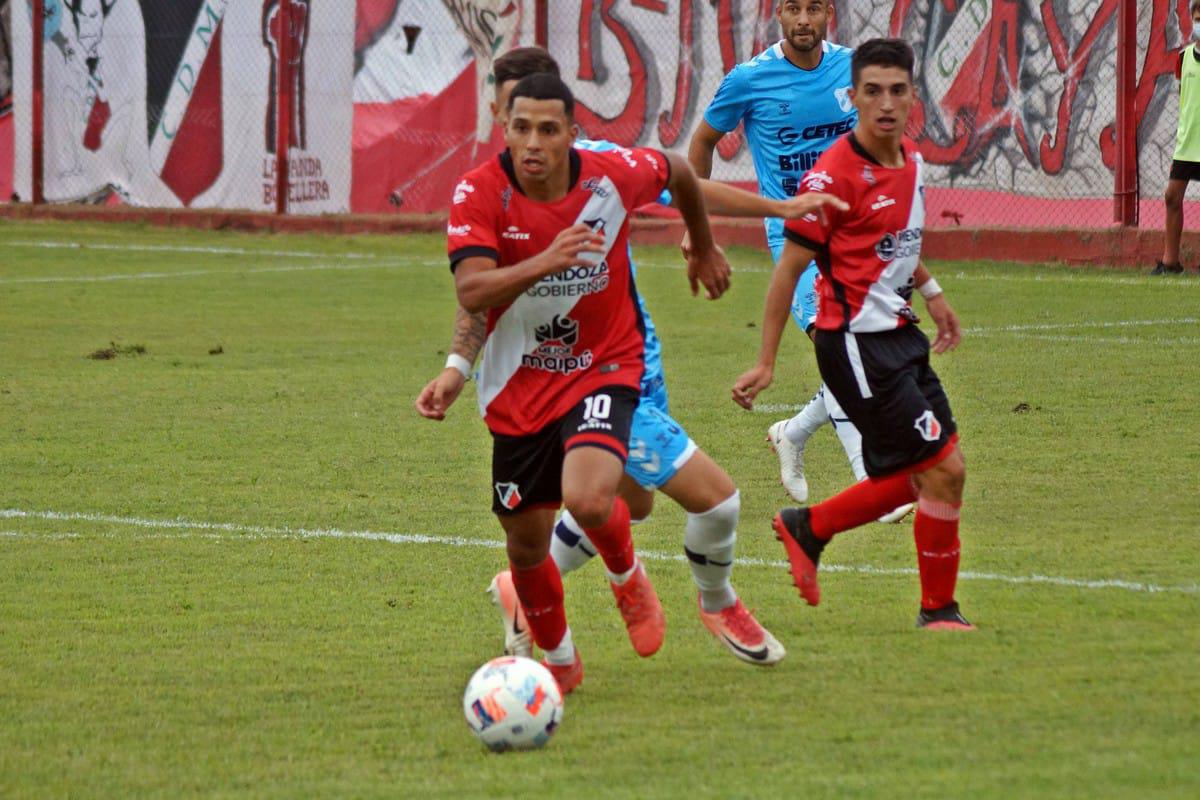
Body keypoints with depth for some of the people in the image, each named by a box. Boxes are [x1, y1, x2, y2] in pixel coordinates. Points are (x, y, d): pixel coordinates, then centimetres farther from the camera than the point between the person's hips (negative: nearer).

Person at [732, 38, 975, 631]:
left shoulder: (910, 160, 7)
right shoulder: (836, 173, -17)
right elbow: (789, 267, -14)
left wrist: (931, 292, 28)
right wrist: (766, 362, -13)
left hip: (897, 333, 9)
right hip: (855, 342, -9)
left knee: (915, 479, 12)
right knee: (943, 469, -10)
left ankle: (807, 528, 30)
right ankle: (939, 611, 3)